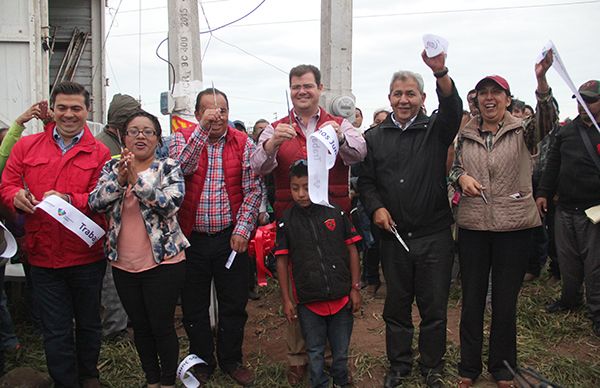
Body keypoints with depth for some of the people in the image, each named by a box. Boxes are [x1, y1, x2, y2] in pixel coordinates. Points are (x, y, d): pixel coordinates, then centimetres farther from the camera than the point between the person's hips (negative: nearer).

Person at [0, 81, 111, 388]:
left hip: (86, 256, -1)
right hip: (43, 256, 1)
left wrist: (68, 199, -26)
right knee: (56, 332, 9)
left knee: (89, 324, 17)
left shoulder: (99, 153, -2)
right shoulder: (26, 146, 6)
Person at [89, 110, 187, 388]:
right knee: (140, 327, 17)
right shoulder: (112, 168, 7)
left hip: (163, 261, -4)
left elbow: (171, 203, -18)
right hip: (123, 263, 4)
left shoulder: (169, 168, -2)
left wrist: (137, 179, -24)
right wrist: (119, 179, -21)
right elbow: (95, 203, -6)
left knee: (162, 326, 4)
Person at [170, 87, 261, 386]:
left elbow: (253, 189, -4)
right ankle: (202, 360, 33)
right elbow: (182, 166, -22)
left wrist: (243, 228, -11)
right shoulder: (182, 138, 0)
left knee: (234, 304, 11)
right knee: (194, 306, 13)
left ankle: (230, 359, 32)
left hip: (231, 238, 0)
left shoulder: (243, 143, 0)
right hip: (192, 238, 0)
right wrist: (203, 128, -28)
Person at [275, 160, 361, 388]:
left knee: (341, 351, 16)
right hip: (309, 301, 0)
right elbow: (282, 261, 1)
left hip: (341, 298, 1)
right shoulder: (287, 221, -3)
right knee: (315, 352, 14)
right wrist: (286, 300, 1)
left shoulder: (336, 214, -3)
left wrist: (355, 288, 2)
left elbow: (352, 251, 3)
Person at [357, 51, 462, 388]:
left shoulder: (436, 130, 2)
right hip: (393, 236, 2)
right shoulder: (375, 137, 7)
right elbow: (366, 180, 10)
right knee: (397, 305, 13)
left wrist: (441, 72, -38)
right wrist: (376, 207, -9)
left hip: (435, 236, -1)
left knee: (434, 306, 9)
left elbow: (453, 109, -20)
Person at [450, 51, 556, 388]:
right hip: (473, 224, 2)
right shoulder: (466, 135, 7)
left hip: (514, 225, -2)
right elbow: (455, 168, 16)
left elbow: (547, 121, -23)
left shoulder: (522, 131, -2)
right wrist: (462, 177, -9)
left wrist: (541, 80, -41)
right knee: (472, 299, 10)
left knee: (506, 300, 9)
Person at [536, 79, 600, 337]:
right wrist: (543, 193, 9)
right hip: (565, 210, 4)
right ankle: (570, 299, 33)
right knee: (567, 260, 14)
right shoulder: (567, 131, 11)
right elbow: (552, 165, 14)